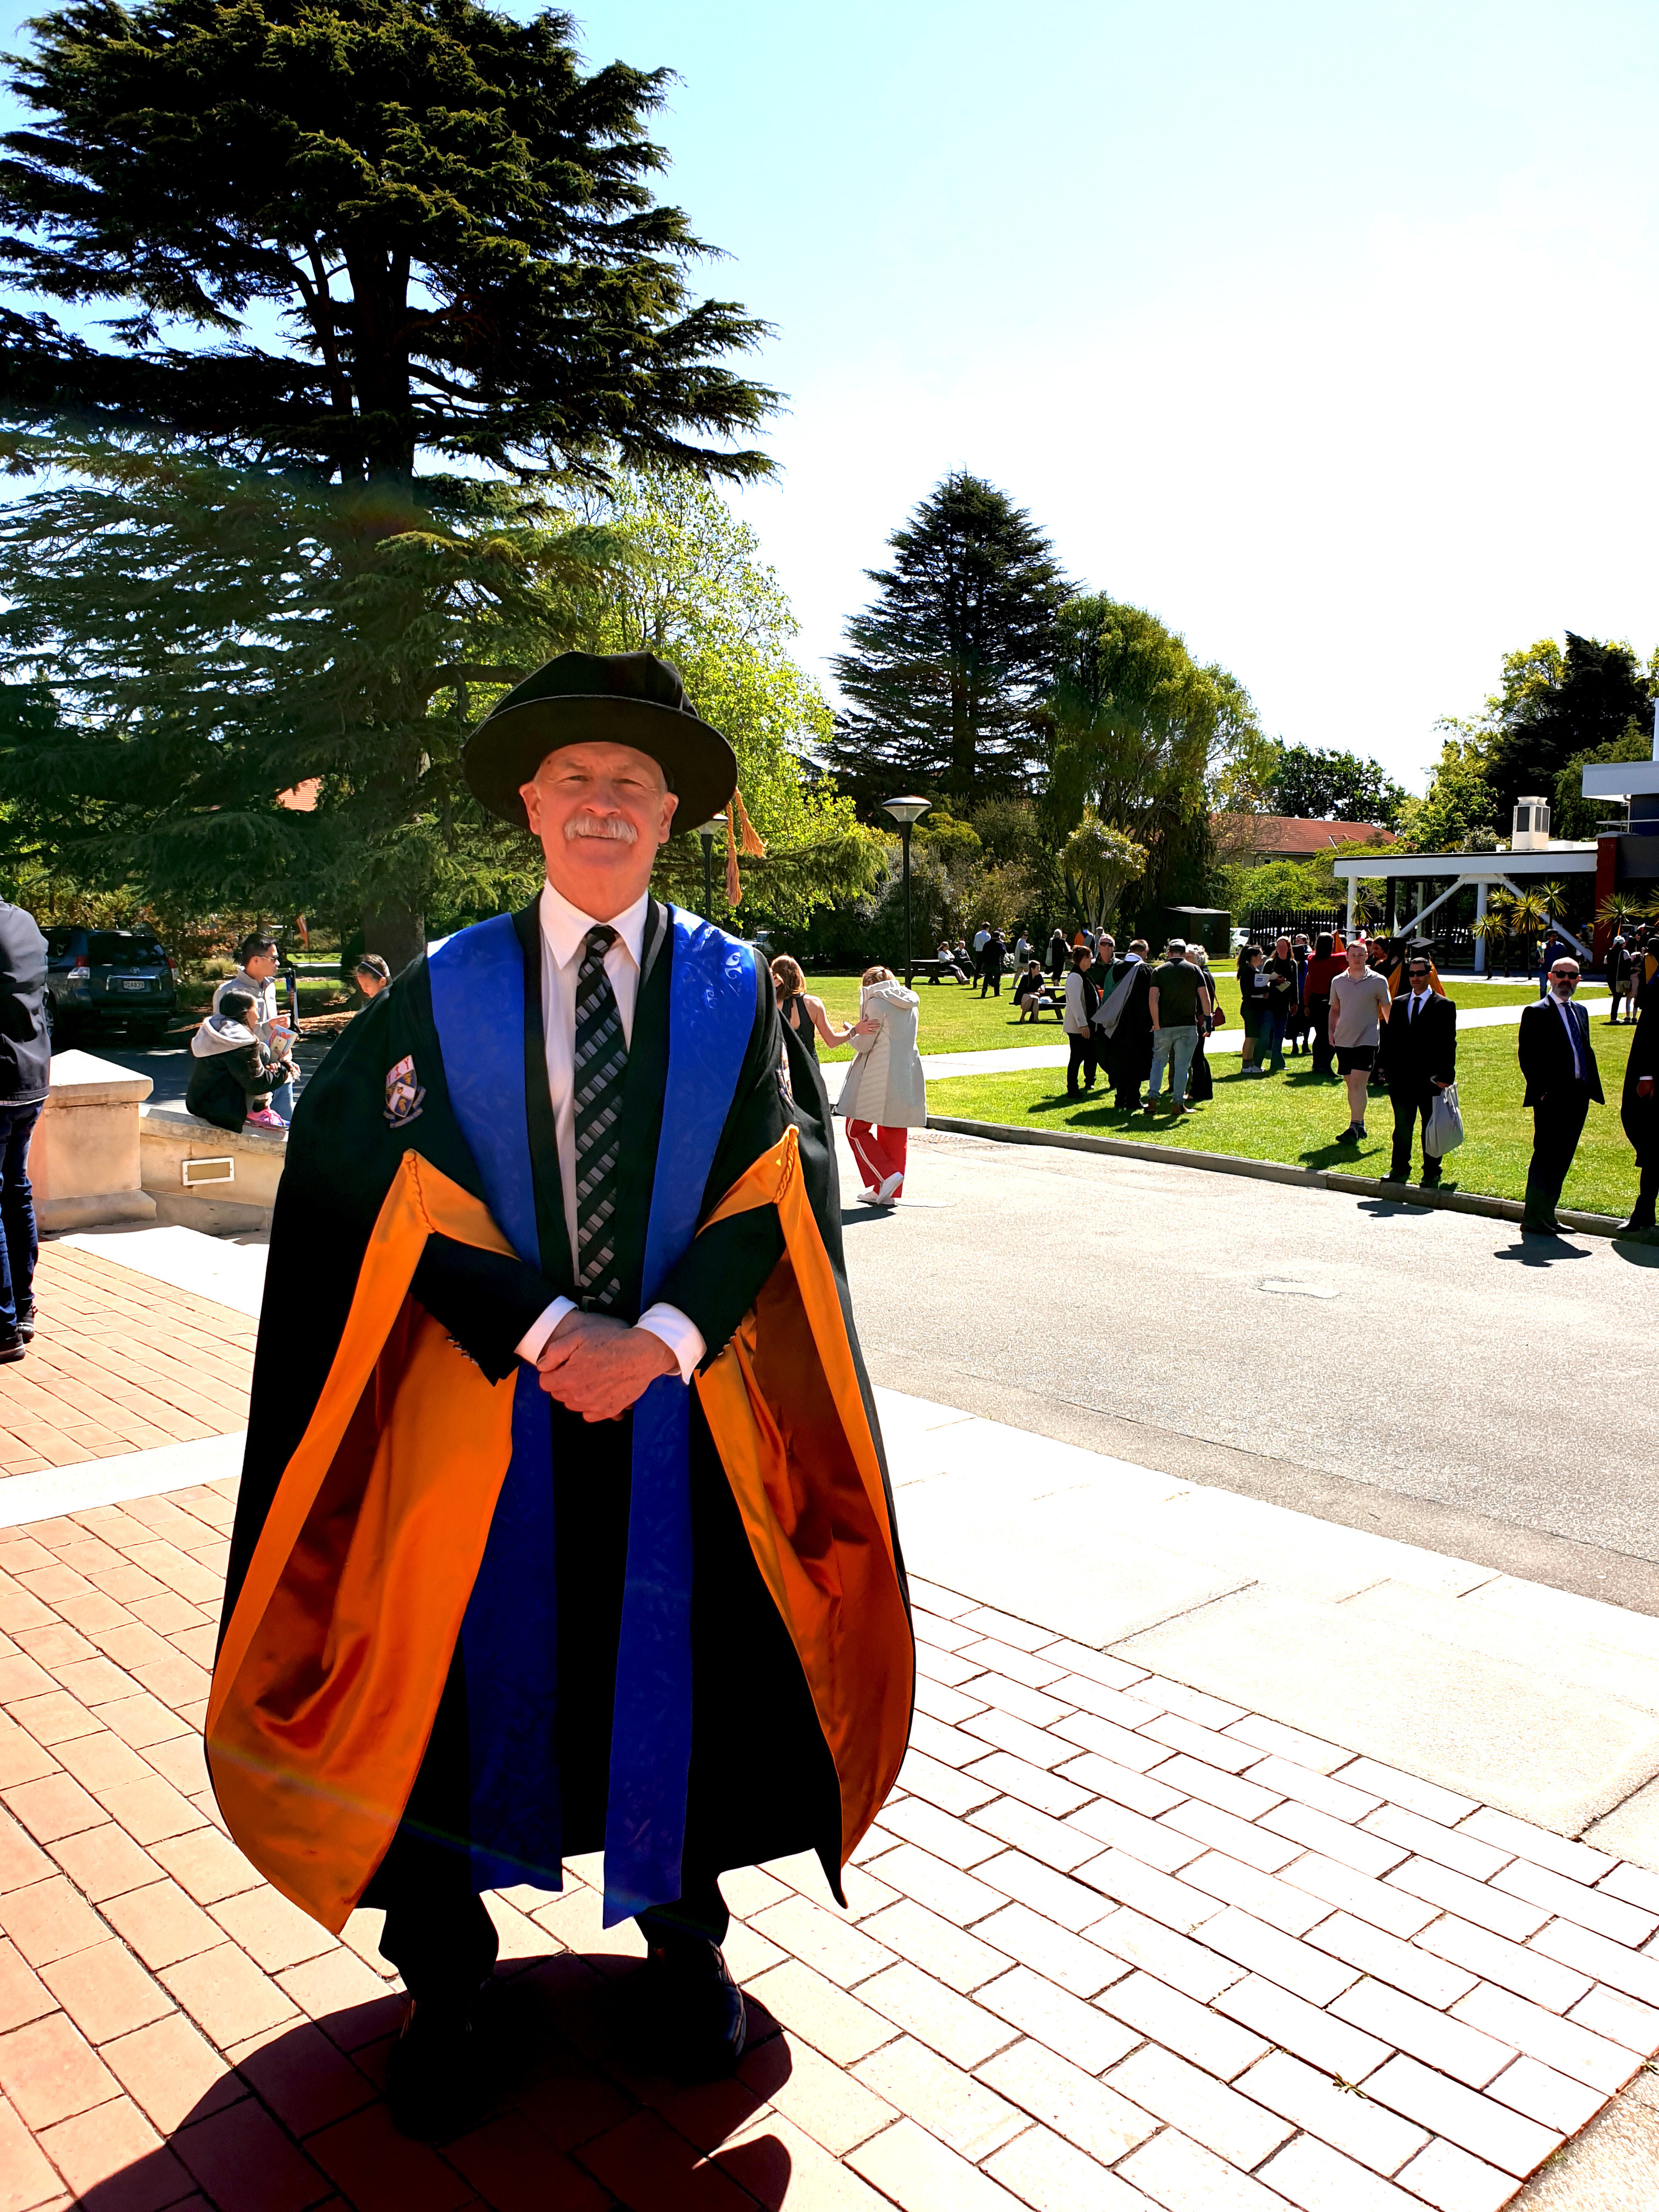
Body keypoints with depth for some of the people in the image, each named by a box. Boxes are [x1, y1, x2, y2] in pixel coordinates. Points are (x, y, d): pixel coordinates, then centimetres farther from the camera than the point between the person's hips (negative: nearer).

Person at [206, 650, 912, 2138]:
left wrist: (662, 1333, -17)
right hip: (486, 1401, 0)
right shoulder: (444, 991, 1)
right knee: (464, 1677, 8)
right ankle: (446, 1979, 33)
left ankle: (682, 1935, 39)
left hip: (685, 1404, 1)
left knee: (677, 1670, 13)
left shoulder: (736, 989, 2)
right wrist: (545, 1326, -16)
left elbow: (780, 1188, -5)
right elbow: (398, 1192, -5)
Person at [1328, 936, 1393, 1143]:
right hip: (1343, 1039, 4)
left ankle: (1354, 1128, -15)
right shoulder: (1338, 981, 8)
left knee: (1358, 1084, -14)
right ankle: (1360, 1124, 24)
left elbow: (1388, 1010, 4)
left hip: (1367, 1039, -4)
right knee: (1351, 1085, 11)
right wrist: (1331, 1031, 6)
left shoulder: (1378, 981, -2)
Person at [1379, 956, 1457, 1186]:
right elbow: (1390, 1038, 13)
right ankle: (1400, 1170, 19)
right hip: (1402, 1078, 4)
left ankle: (1432, 1173, 15)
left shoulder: (1444, 1006, -2)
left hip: (1430, 1079, -4)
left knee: (1431, 1128, 5)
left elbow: (1449, 1044, -6)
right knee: (1402, 1125, 10)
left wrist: (1446, 1076, -12)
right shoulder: (1399, 1003, 12)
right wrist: (1391, 1068, 4)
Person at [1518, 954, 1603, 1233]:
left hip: (1578, 1096, 7)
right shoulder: (1536, 1012, -4)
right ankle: (1534, 1219, -1)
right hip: (1552, 1097, -7)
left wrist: (1593, 1088, 10)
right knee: (1546, 1156, -6)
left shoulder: (1580, 1012, 19)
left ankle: (1546, 1215, 18)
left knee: (1562, 1158, 10)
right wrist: (1541, 1090, -16)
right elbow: (1527, 1056, -9)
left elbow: (1587, 1052, 21)